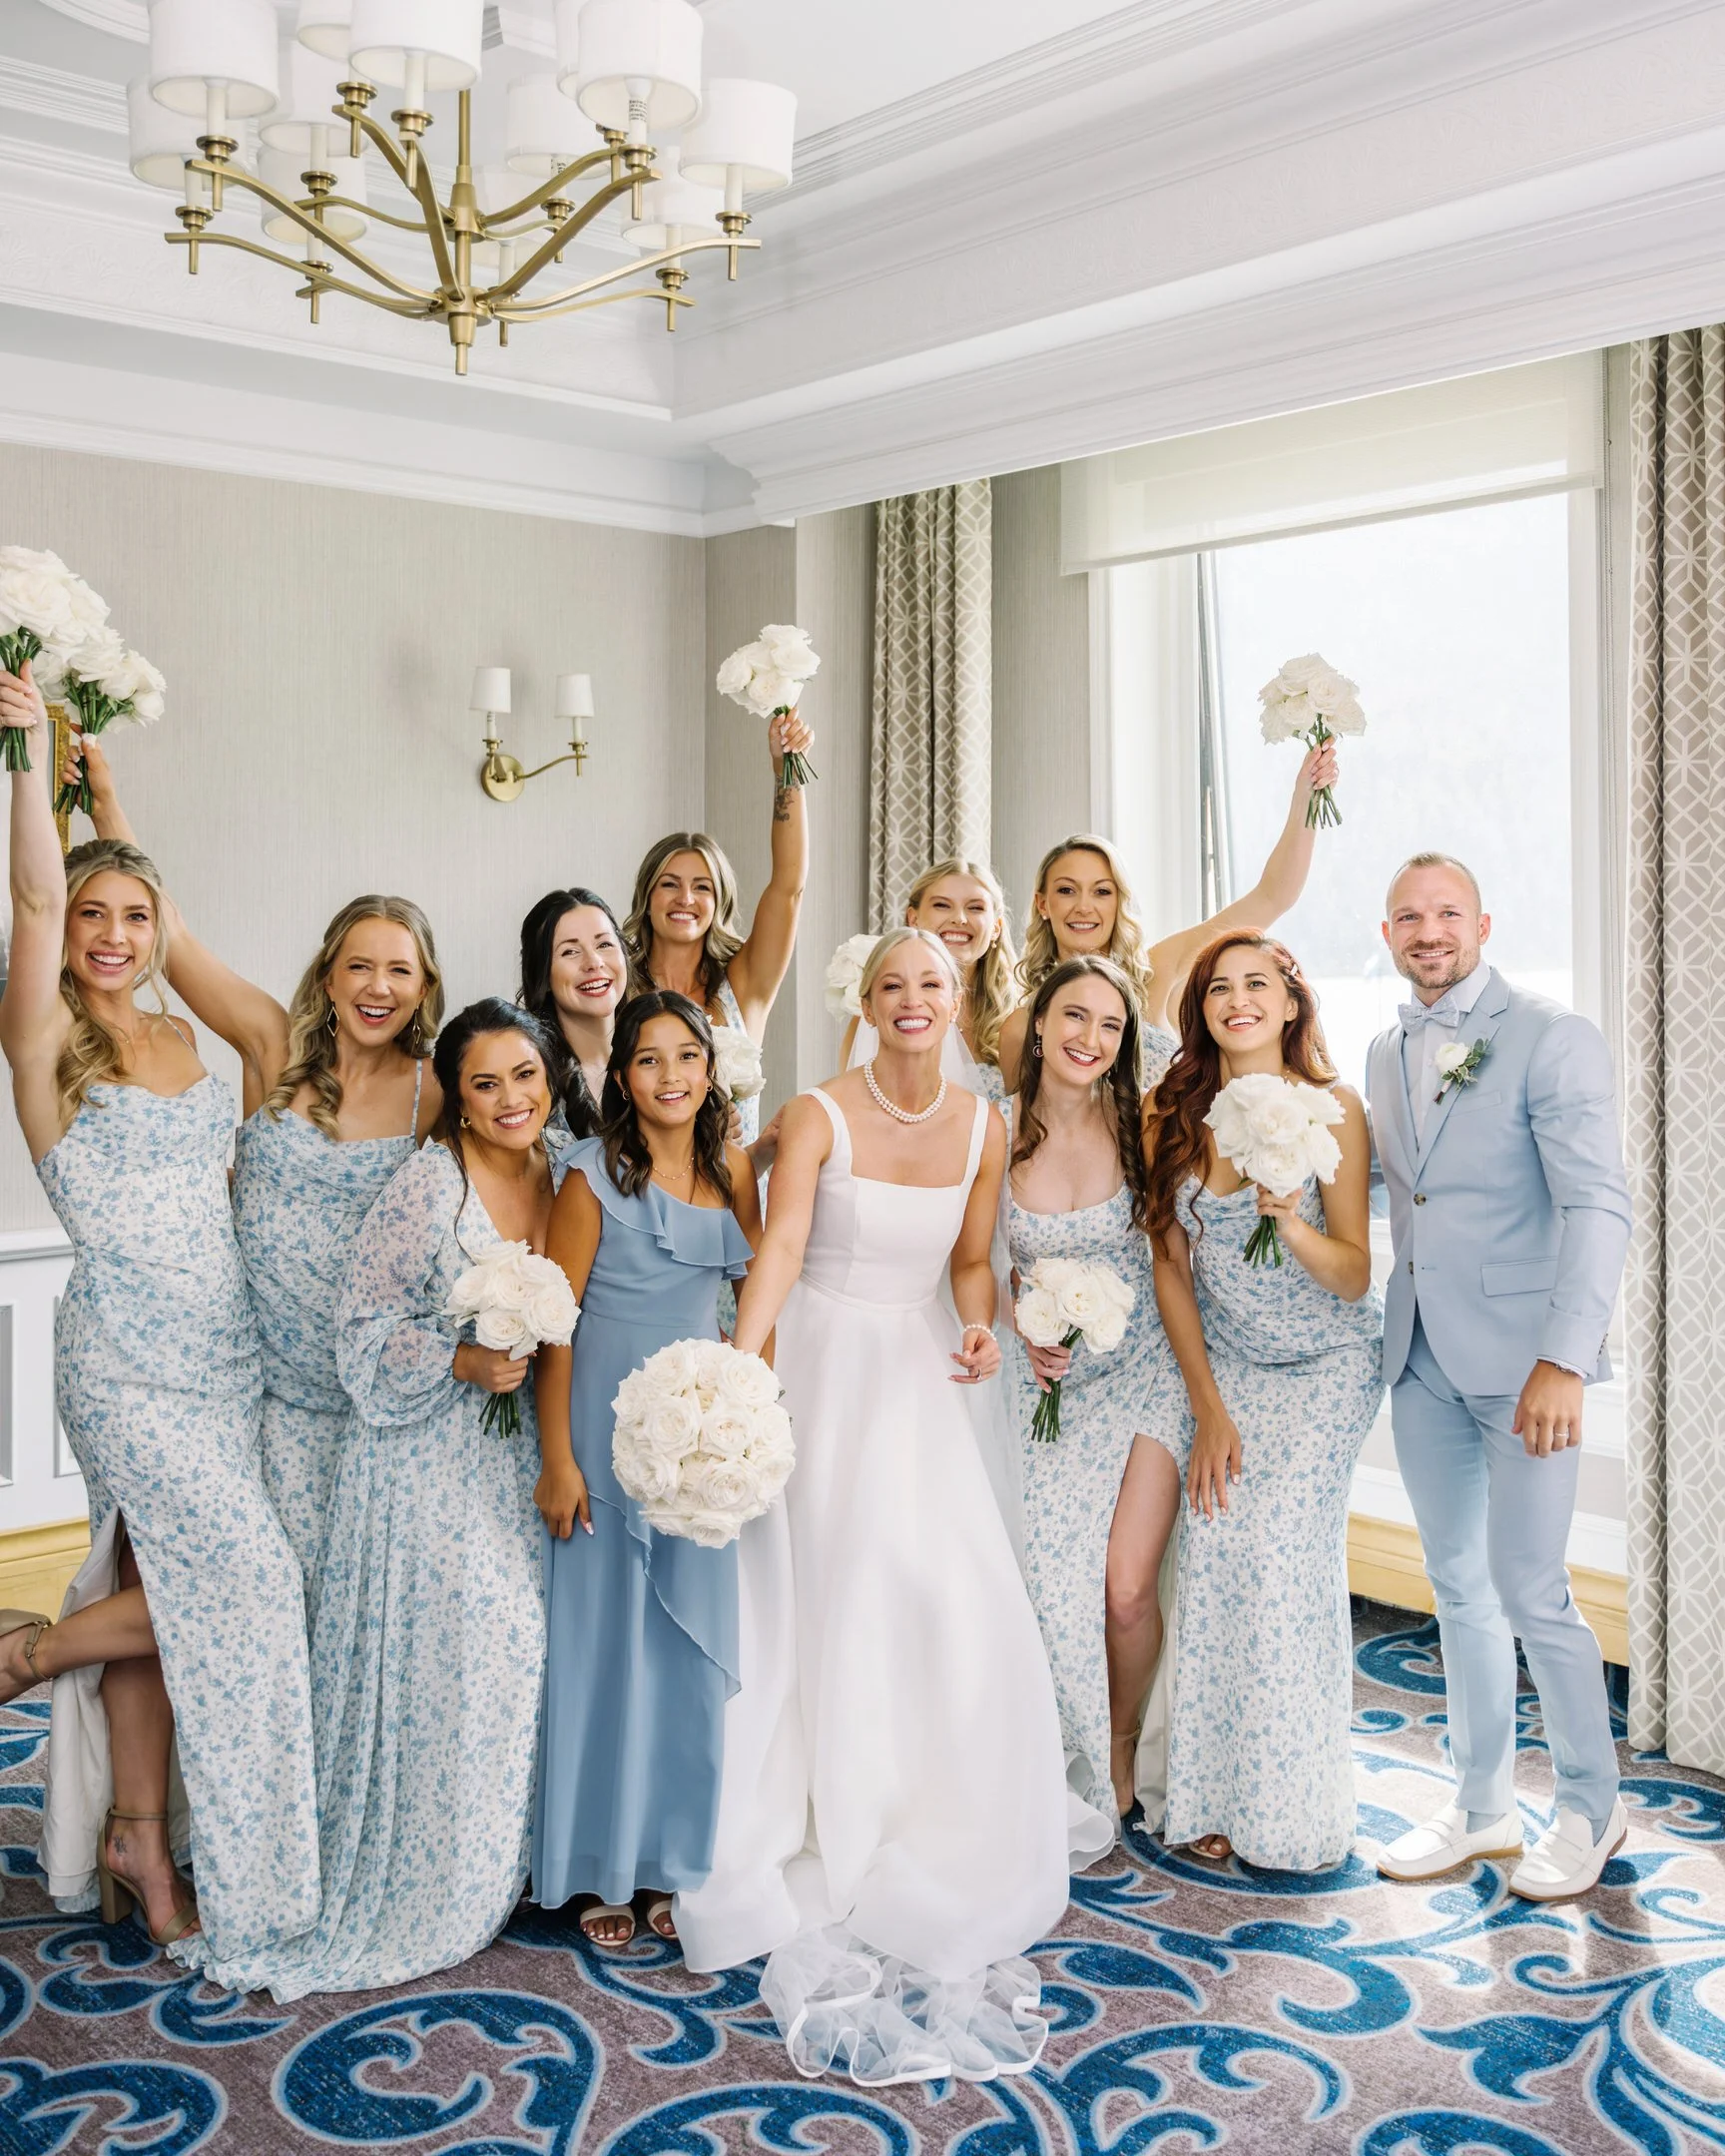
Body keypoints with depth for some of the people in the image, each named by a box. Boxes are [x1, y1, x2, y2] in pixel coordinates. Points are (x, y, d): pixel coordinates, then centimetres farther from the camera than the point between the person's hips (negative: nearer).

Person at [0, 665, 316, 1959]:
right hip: (127, 1355, -6)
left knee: (167, 1585, 9)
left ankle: (138, 1834, 21)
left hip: (228, 1352, 6)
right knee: (245, 1579, -11)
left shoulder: (181, 1043, 12)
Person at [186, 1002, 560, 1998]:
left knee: (516, 1650, 8)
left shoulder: (562, 1179, 5)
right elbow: (368, 1330, -12)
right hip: (430, 1461, -6)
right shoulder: (427, 1184, -14)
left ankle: (487, 1869, 26)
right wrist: (464, 1362, -24)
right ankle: (407, 1889, 15)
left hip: (518, 1461, 6)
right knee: (433, 1665, -2)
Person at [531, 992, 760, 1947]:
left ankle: (670, 1862, 23)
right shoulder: (596, 1173, -9)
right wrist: (557, 1459, -13)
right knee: (603, 1640, 4)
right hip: (607, 1426, -5)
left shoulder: (731, 1169, 6)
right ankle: (601, 1873, 18)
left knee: (691, 1643, 10)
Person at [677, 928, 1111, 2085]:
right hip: (824, 1368, -3)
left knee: (952, 1597, -2)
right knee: (823, 1600, -1)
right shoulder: (819, 1115, -10)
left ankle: (943, 1848, 20)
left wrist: (979, 1327, -8)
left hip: (920, 1379, 4)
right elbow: (780, 1247, -22)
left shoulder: (984, 1125, 4)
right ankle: (830, 1850, 17)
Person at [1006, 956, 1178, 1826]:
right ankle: (1074, 1771, 24)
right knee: (1054, 1585, -1)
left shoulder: (1137, 1124, -8)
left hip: (1140, 1368, -1)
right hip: (1046, 1380, 1)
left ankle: (1122, 1748, 23)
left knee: (1127, 1590, -7)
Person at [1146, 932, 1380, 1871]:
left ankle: (1289, 1806, 1)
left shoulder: (1331, 1110, -11)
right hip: (1224, 1365, 3)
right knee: (1211, 1556, -8)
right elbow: (1171, 1266, 2)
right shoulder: (1173, 1117, -1)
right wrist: (1208, 1409, -2)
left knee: (1279, 1552, -14)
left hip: (1328, 1367, -3)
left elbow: (1354, 1275, -11)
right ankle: (1216, 1799, 5)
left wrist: (1294, 1224, -32)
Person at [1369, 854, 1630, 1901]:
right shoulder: (1388, 1053, 12)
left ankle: (1592, 1806, 20)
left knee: (1529, 1591, -2)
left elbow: (1600, 1205, -17)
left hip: (1520, 1357, -6)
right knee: (1459, 1585, 14)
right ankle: (1483, 1804, 28)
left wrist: (1564, 1360, -23)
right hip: (1422, 1356, 6)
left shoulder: (1553, 1037, -10)